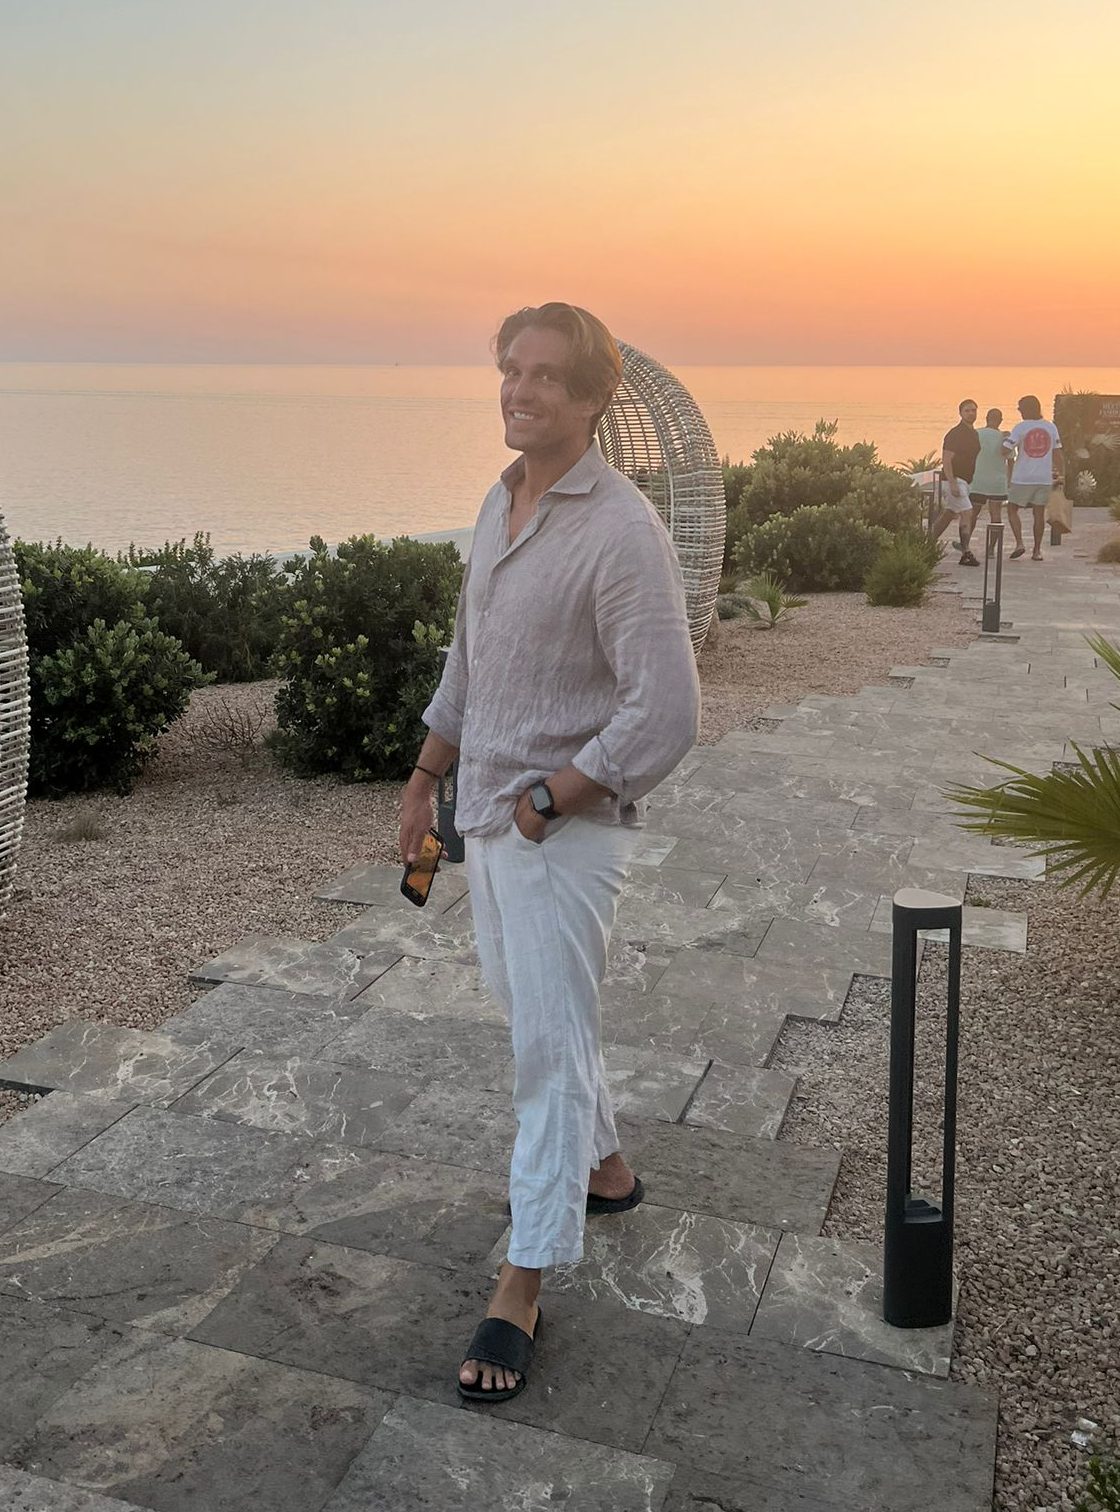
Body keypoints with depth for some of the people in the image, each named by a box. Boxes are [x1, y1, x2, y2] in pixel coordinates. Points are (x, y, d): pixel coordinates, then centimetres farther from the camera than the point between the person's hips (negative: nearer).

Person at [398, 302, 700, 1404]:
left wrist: (545, 802, -18)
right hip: (488, 813, 9)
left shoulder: (623, 531, -19)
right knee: (524, 1004, 21)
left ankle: (521, 1288, 8)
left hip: (566, 827, -9)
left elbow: (666, 716, -23)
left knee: (548, 1044, -3)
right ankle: (603, 1169, 43)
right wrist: (424, 778, 19)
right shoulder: (499, 504, 8)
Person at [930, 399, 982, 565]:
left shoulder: (973, 433, 15)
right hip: (955, 479, -9)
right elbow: (946, 460, -18)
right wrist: (952, 483, -25)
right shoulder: (955, 434, -13)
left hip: (964, 480, 9)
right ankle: (965, 554, -13)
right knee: (966, 513, -14)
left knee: (947, 515, 13)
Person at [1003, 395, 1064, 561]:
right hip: (1045, 478, 3)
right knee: (1039, 513, 8)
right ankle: (1037, 551, 9)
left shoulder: (1020, 427, -8)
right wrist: (1059, 474, 11)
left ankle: (1019, 543, -5)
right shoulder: (1051, 427, 3)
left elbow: (1006, 449, -13)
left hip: (1022, 478, -3)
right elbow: (1057, 452, 5)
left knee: (1012, 509, 11)